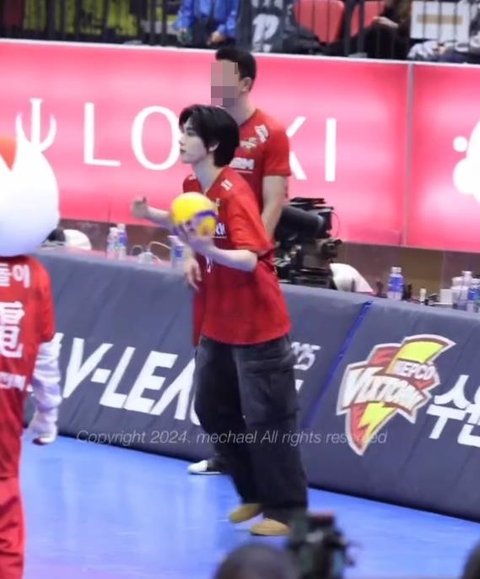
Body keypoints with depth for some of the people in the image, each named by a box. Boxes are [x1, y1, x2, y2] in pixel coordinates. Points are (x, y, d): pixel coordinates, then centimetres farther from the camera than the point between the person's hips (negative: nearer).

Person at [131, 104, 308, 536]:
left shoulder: (234, 193, -23)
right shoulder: (193, 187, 3)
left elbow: (250, 258, -30)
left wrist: (207, 250, -46)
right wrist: (153, 215, 8)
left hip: (255, 326, -9)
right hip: (216, 323, 9)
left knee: (266, 418, -3)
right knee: (212, 409, 15)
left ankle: (288, 510, 8)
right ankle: (255, 493, 29)